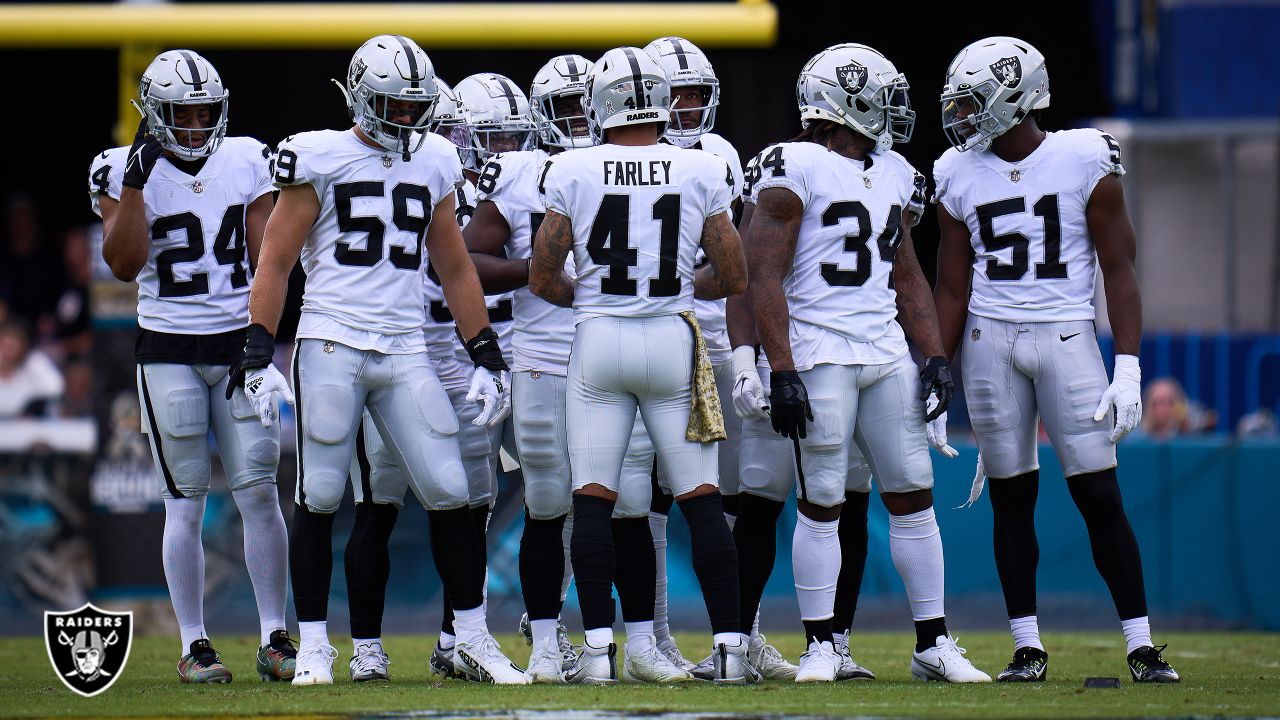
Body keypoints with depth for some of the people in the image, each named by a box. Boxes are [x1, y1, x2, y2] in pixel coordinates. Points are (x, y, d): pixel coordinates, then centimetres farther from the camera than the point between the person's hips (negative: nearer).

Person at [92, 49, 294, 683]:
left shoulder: (246, 162, 5)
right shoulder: (128, 172, -3)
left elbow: (265, 256, 9)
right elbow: (123, 264, -12)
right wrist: (135, 180, -17)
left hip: (239, 343, 2)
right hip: (170, 350, -2)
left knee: (259, 492, -2)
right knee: (186, 504, -1)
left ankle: (274, 639, 4)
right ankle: (194, 647, 5)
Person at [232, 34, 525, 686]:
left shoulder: (433, 163, 14)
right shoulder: (321, 159, 1)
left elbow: (455, 270, 21)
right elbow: (276, 260, 1)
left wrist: (487, 356, 17)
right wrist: (257, 351, -8)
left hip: (405, 354, 4)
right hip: (331, 344, -3)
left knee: (448, 493, -2)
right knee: (320, 496, -2)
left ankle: (473, 641, 7)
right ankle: (313, 646, 7)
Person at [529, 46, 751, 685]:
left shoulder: (572, 172, -4)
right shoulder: (702, 172, -1)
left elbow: (542, 278, -1)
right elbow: (733, 278, 4)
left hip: (598, 342, -1)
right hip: (673, 342, 1)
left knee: (593, 499, 4)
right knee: (700, 499, 5)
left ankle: (599, 647, -1)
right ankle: (729, 646, 2)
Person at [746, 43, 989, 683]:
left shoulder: (892, 174, 14)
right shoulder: (795, 170, -8)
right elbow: (764, 276, -12)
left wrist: (935, 355, 12)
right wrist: (781, 371, -17)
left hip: (886, 353, 7)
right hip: (819, 352, -7)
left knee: (913, 497, 5)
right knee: (822, 503, -4)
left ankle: (933, 643, 9)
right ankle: (820, 646, 4)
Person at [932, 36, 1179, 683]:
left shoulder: (1085, 161, -5)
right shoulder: (960, 175, 5)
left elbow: (1118, 270, -3)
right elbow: (952, 288, 10)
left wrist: (1128, 368, -10)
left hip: (1066, 336, -3)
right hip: (990, 339, 3)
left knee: (1099, 494, -6)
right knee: (1011, 496, 4)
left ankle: (1140, 644, -1)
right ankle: (1027, 647, 10)